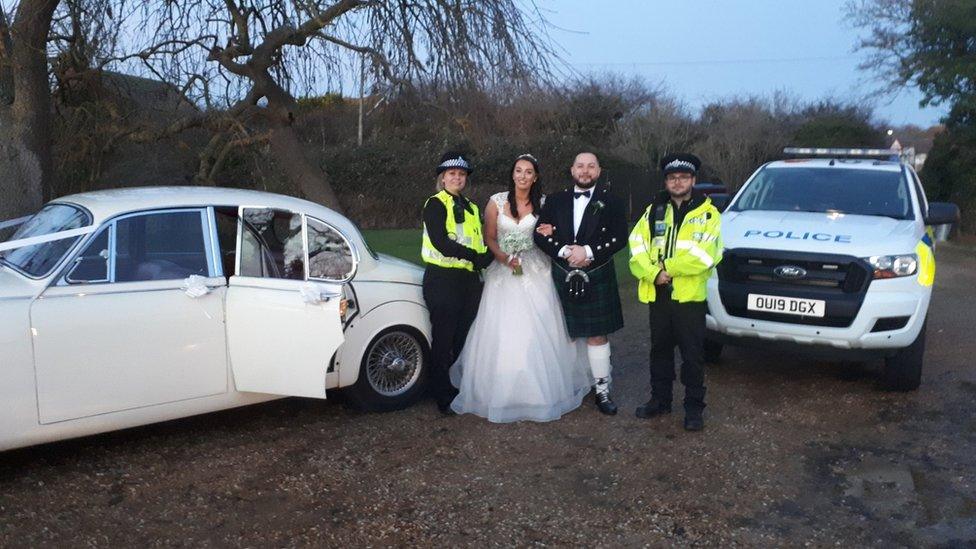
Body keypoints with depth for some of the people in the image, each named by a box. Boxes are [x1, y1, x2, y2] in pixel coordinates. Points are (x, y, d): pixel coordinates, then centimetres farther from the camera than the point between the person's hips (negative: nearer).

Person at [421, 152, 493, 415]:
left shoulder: (471, 208, 18)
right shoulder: (435, 204, -4)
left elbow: (483, 243, 17)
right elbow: (441, 242, -17)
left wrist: (485, 258, -6)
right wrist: (475, 256, -16)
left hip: (470, 279, 6)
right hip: (442, 279, -6)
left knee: (465, 338, 11)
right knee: (443, 339, 1)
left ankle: (464, 390, 23)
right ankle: (443, 397, 11)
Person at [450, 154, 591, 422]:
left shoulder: (542, 204, 4)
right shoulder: (497, 201, 1)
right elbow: (489, 237, 3)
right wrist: (505, 258, -13)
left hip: (534, 271, 1)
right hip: (503, 271, 0)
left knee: (537, 333, -1)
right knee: (501, 333, -2)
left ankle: (539, 392, 13)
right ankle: (502, 392, 10)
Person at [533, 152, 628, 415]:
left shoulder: (610, 202, 1)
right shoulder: (556, 201, 7)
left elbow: (620, 237, -6)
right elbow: (540, 235, 1)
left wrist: (589, 252, -16)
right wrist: (565, 251, -15)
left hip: (597, 278, -2)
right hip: (563, 277, 2)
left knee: (597, 335, 2)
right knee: (566, 335, 9)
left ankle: (602, 390, 11)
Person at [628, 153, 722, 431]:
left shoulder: (708, 213, -1)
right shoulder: (653, 211, 9)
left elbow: (705, 254, -15)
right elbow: (637, 248, -1)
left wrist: (666, 267, -14)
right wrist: (654, 274, -16)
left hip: (690, 295, -4)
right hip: (657, 294, 4)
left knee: (692, 354, 3)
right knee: (660, 350, 15)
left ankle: (694, 407, 15)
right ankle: (660, 399, 29)